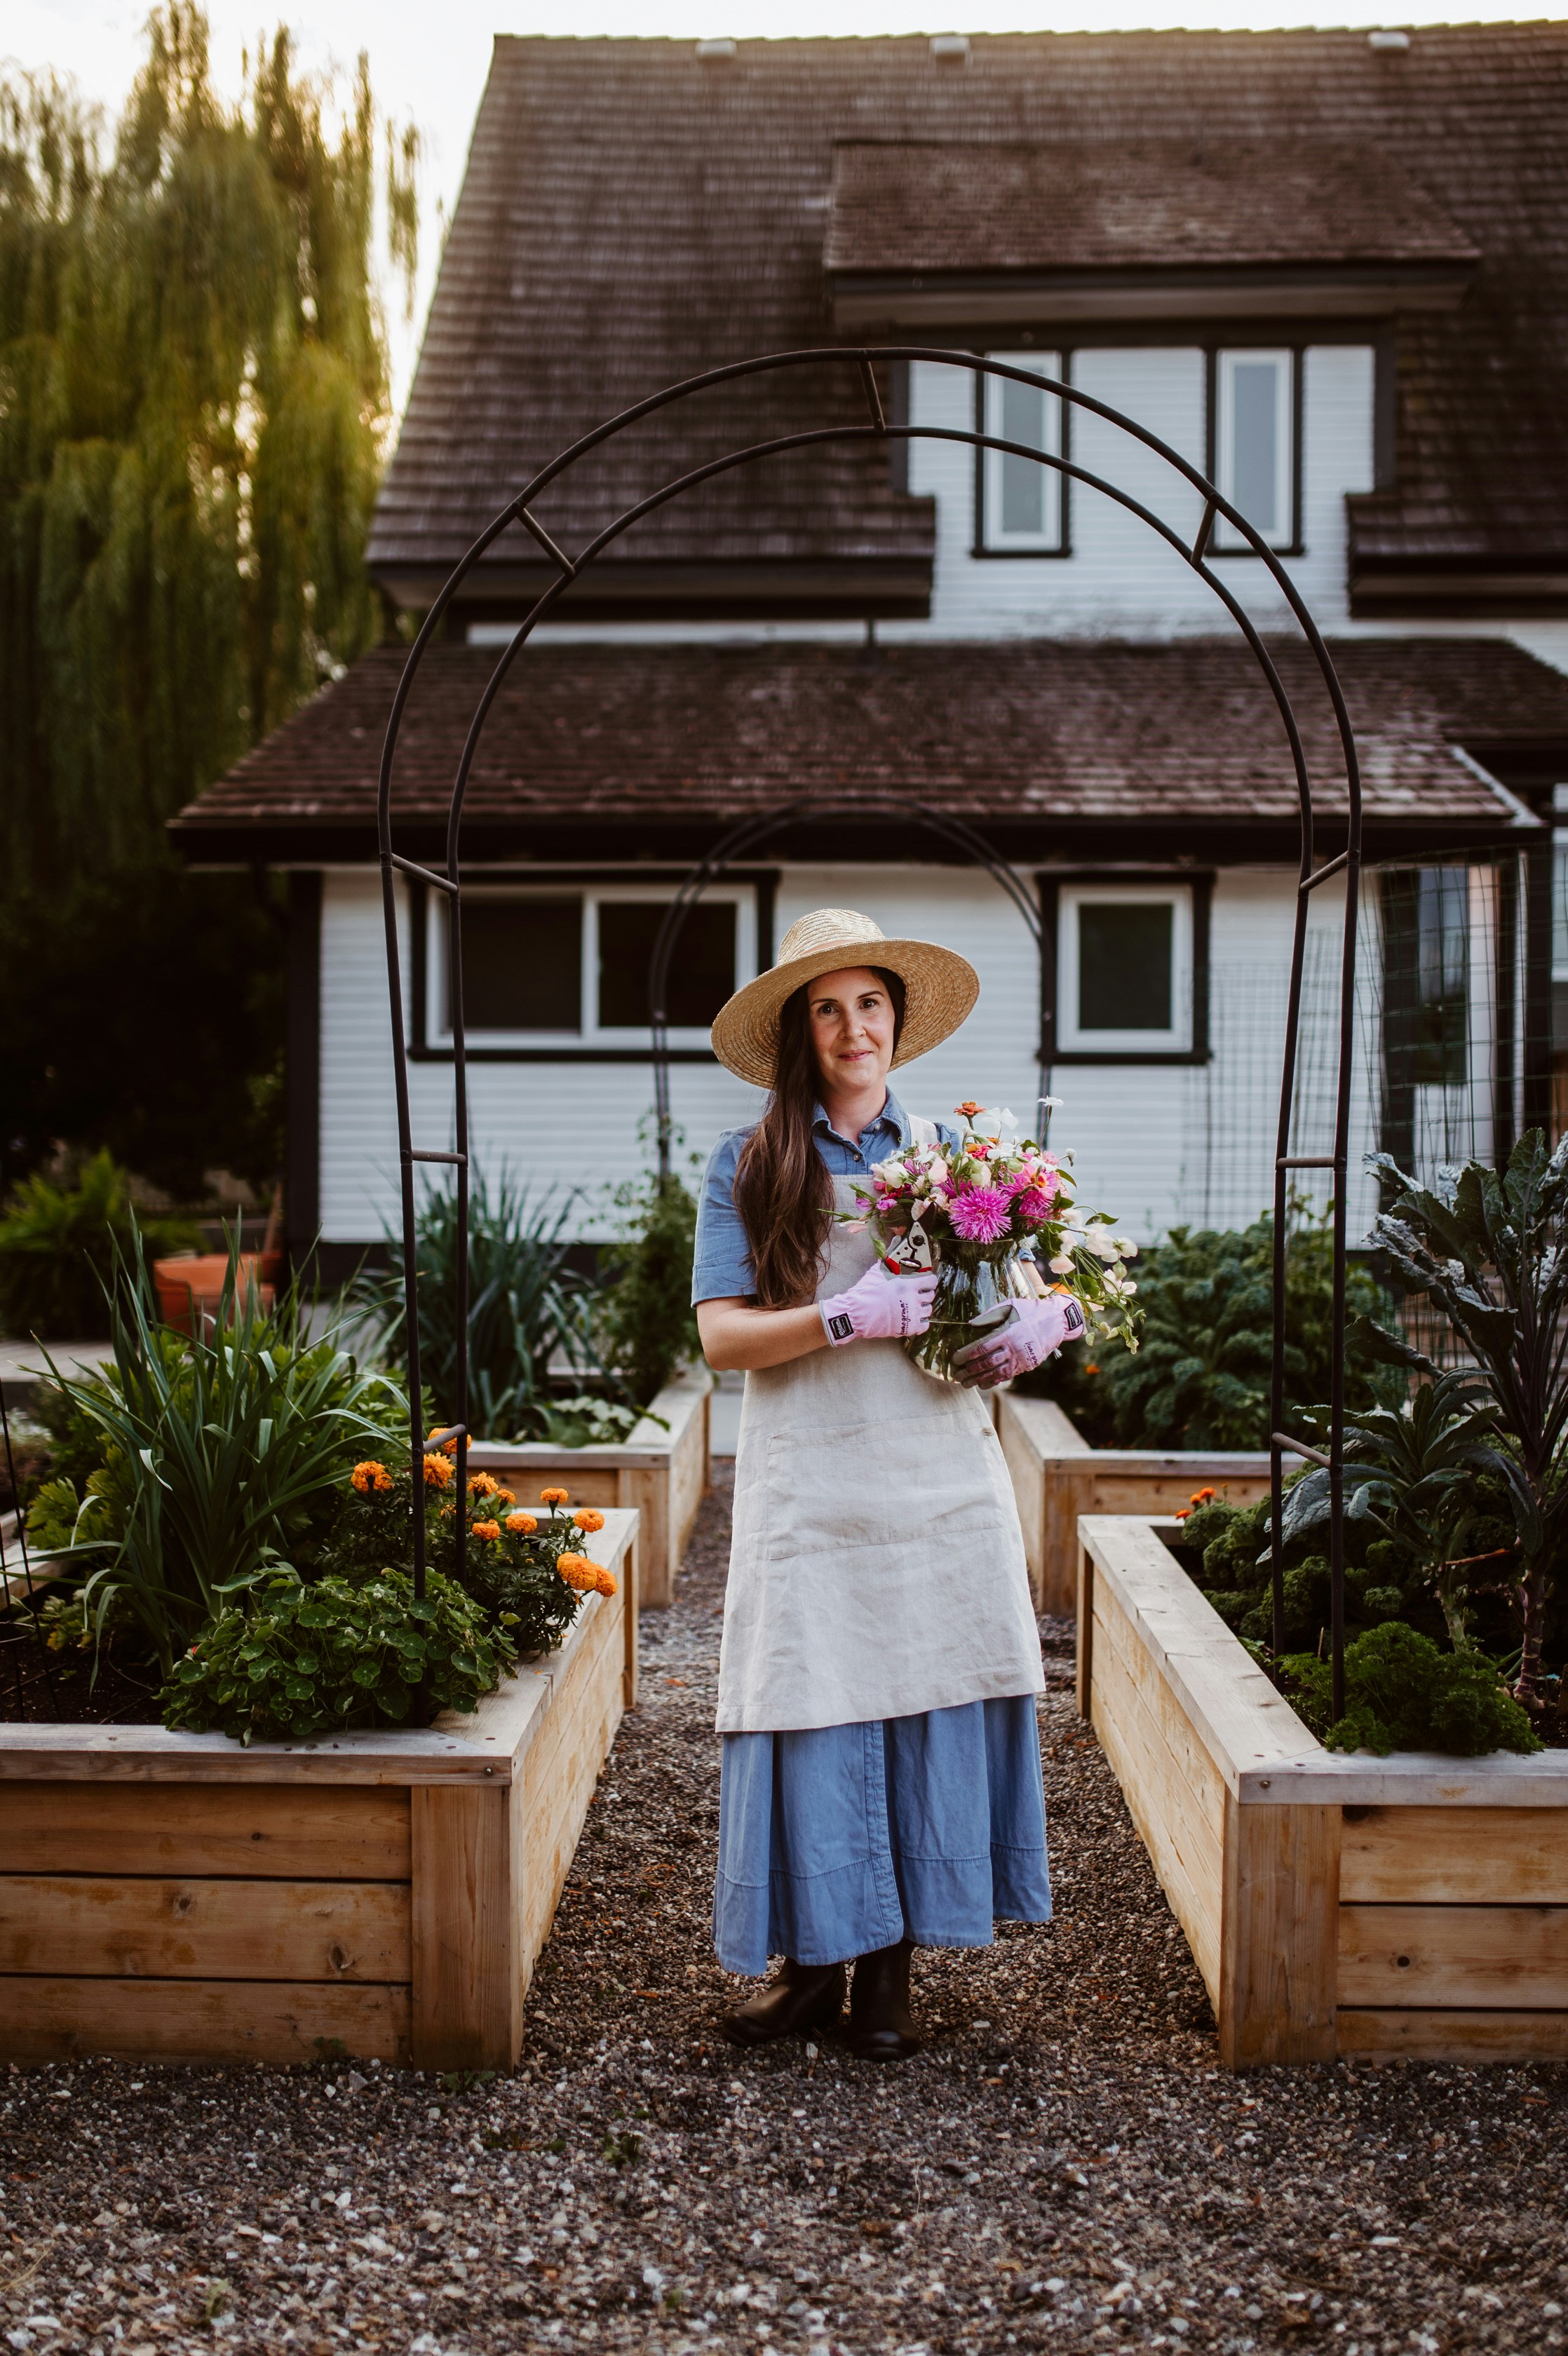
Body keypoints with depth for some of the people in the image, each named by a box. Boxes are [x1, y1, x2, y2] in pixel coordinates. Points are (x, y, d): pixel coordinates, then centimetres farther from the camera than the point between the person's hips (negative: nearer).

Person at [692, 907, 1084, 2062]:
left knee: (934, 1707, 2)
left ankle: (892, 1973, 15)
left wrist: (1040, 1320, -8)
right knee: (815, 1715, -1)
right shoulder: (750, 1164, 3)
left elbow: (1047, 1272, 15)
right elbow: (722, 1333, -5)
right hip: (810, 1484, -2)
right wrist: (847, 1318, -19)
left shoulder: (949, 1149, 11)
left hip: (939, 1480, 2)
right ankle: (816, 1961, 15)